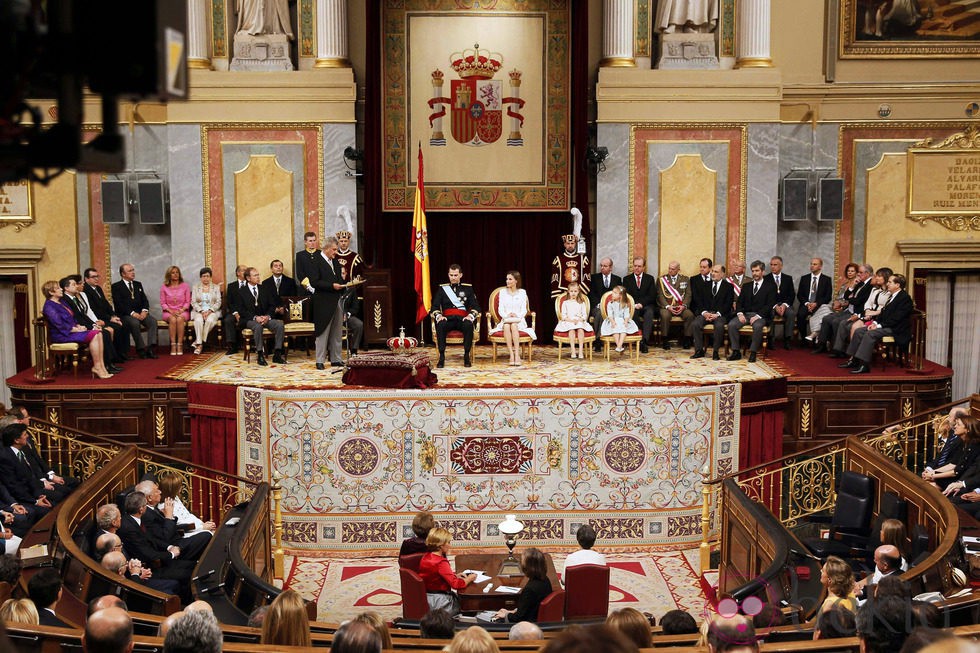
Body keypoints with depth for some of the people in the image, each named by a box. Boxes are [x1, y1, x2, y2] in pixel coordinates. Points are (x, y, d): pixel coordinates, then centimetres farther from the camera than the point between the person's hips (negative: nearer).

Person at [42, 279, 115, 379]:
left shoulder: (61, 302, 20)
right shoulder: (49, 306, -11)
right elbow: (60, 325, -18)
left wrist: (78, 326, 4)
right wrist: (77, 329, -15)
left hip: (72, 330, 9)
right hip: (62, 335, -9)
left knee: (98, 333, -13)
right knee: (93, 335, -25)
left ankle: (102, 366, -22)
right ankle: (97, 367, -20)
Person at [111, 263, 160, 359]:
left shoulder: (138, 284, 21)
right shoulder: (116, 286, 2)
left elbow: (144, 300, 15)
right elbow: (119, 304, -9)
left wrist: (144, 311, -7)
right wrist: (132, 313, -20)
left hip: (140, 313, 5)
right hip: (125, 315, -5)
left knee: (153, 320, -23)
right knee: (135, 323, -36)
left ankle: (150, 348, -30)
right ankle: (141, 349, -27)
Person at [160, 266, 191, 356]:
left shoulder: (185, 286, 8)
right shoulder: (164, 288, 8)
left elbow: (187, 302, 5)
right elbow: (163, 303, 5)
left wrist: (181, 310, -12)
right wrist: (171, 311, -11)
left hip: (182, 311, 0)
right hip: (169, 312, 0)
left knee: (180, 319, -35)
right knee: (172, 319, -35)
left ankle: (180, 345, -36)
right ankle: (173, 345, -38)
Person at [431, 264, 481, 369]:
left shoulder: (468, 288, 13)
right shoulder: (442, 288, 14)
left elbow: (476, 306, 7)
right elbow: (435, 307, 7)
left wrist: (471, 315, -16)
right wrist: (438, 315, -16)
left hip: (462, 319, 0)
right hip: (447, 319, 0)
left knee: (469, 325, -37)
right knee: (440, 325, -35)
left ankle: (466, 356, -27)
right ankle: (441, 357, -30)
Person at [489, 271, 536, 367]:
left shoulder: (522, 292, 9)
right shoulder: (502, 292, 11)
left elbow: (524, 310, 3)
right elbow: (500, 309, 3)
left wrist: (517, 315, -18)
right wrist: (507, 316, -17)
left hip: (518, 320, -1)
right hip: (506, 320, 1)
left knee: (514, 325, -36)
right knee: (507, 326, -35)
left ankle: (517, 354, -45)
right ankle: (511, 354, -42)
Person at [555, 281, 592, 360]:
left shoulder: (581, 303, 14)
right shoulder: (565, 303, 10)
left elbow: (585, 315, 7)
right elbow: (563, 316, 3)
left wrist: (579, 320, -13)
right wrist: (571, 320, -14)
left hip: (580, 322, 1)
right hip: (568, 322, -1)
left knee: (581, 329, -33)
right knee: (571, 330, -34)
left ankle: (581, 350, -37)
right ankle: (573, 351, -39)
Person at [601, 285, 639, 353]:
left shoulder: (625, 305, 7)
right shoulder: (610, 304, 4)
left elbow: (626, 315, 0)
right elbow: (610, 314, -4)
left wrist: (626, 321, -20)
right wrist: (613, 322, -21)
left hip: (622, 321, 1)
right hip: (613, 321, -1)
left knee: (624, 329, -30)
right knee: (615, 329, -32)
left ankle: (619, 346, -43)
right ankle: (619, 346, -39)